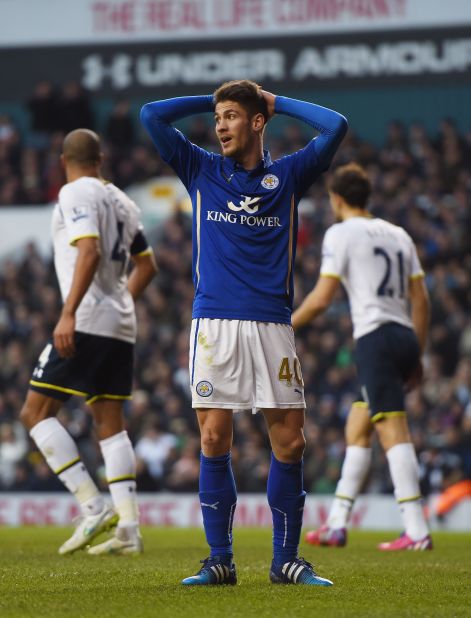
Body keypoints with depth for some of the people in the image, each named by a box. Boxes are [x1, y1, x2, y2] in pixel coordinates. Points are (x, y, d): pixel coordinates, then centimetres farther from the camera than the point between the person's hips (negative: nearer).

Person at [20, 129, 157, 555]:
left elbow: (90, 252, -21)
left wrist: (69, 313, -25)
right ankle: (128, 528, 1)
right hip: (121, 328, 8)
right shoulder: (121, 201, 16)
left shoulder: (76, 194, -7)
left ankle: (93, 506, -12)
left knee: (36, 412, -3)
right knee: (110, 424, 8)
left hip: (87, 323, -8)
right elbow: (147, 265, 23)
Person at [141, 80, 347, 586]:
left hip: (272, 322, 0)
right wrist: (212, 101, 13)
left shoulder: (288, 175, 11)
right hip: (214, 321, 0)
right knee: (214, 440, -4)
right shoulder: (201, 170, 12)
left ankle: (286, 559, 7)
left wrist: (276, 102, 11)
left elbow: (335, 127, 2)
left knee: (289, 441, -3)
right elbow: (151, 116, 8)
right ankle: (219, 560, 3)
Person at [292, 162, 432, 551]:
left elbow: (321, 299, -7)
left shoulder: (341, 233, -1)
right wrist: (417, 356, 21)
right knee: (357, 427, 15)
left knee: (393, 430, -11)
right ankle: (337, 526, 18)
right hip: (405, 336, 8)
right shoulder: (397, 234, 19)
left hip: (375, 337, -7)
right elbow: (421, 300, 16)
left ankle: (417, 532, -18)